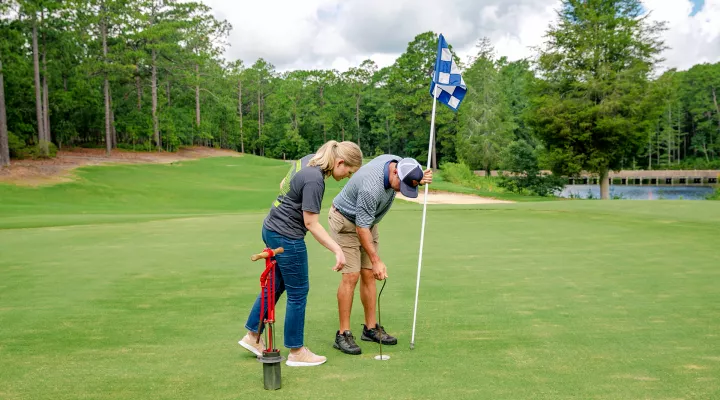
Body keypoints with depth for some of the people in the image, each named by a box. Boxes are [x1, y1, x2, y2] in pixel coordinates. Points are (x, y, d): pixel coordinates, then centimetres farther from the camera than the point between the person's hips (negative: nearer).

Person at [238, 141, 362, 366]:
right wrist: (337, 250, -22)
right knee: (298, 291, 3)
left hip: (272, 230, 10)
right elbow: (311, 223, -22)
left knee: (276, 285, 21)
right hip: (286, 237, -10)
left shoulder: (312, 169, 4)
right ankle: (296, 352, 17)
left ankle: (252, 336, 32)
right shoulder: (314, 180, -25)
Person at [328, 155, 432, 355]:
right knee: (351, 276, -12)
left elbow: (410, 184, 10)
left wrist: (421, 179, -13)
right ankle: (343, 334, -4)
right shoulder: (372, 188, -38)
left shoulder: (398, 162, -14)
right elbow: (361, 228, -30)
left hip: (368, 221, 8)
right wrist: (376, 261, -28)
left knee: (369, 275, 6)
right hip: (345, 221, -8)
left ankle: (371, 328, 14)